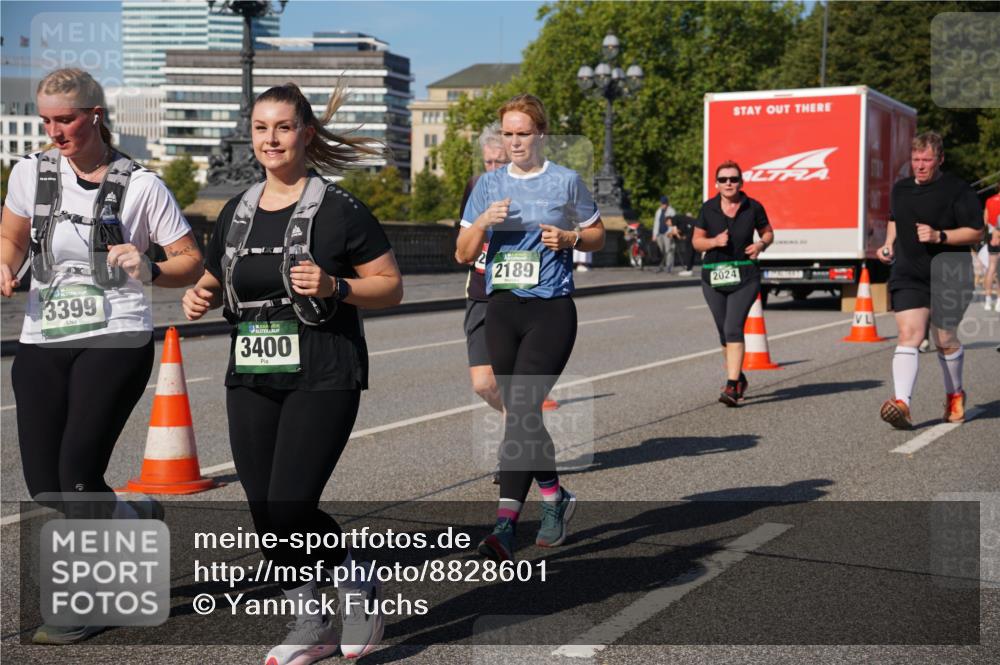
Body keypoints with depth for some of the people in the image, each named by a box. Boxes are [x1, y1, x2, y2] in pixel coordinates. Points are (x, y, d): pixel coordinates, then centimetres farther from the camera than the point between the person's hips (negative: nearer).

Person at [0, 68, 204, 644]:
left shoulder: (140, 185, -5)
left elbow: (192, 263, 0)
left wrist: (148, 270, -20)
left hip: (116, 341, -4)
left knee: (79, 476, -14)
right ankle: (137, 518, 33)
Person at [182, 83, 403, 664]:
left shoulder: (338, 210, -6)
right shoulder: (237, 212, 10)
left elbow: (391, 287, -4)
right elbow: (215, 282, 23)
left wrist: (333, 287, -20)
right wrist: (202, 297, 0)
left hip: (323, 380, -6)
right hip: (251, 379, 6)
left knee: (289, 507, -14)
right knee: (265, 513, 7)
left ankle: (358, 585, 15)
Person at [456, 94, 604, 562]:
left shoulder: (566, 181, 3)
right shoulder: (489, 185, 11)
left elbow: (598, 235, 14)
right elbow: (463, 253, 10)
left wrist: (569, 237, -7)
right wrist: (484, 221, -9)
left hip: (551, 310, -4)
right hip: (502, 310, 4)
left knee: (523, 409, -16)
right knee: (521, 414, 10)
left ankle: (505, 526, -19)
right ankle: (555, 497, 32)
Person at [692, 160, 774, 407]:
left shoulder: (753, 207, -2)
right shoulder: (708, 208, 0)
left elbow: (768, 233, 13)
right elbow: (696, 241, 6)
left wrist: (761, 244, -9)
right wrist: (714, 241, -13)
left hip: (745, 277, -3)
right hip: (714, 277, 3)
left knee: (733, 328, -16)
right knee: (724, 333, 10)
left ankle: (732, 387, -17)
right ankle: (739, 378, 32)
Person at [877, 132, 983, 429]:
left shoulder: (958, 190, -6)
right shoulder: (900, 189, 12)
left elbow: (976, 232, -8)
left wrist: (939, 236, -20)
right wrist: (889, 245, 13)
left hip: (948, 275, -3)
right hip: (908, 274, 3)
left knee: (945, 339, 7)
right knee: (908, 335, -13)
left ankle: (955, 395, 35)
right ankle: (902, 403, -25)